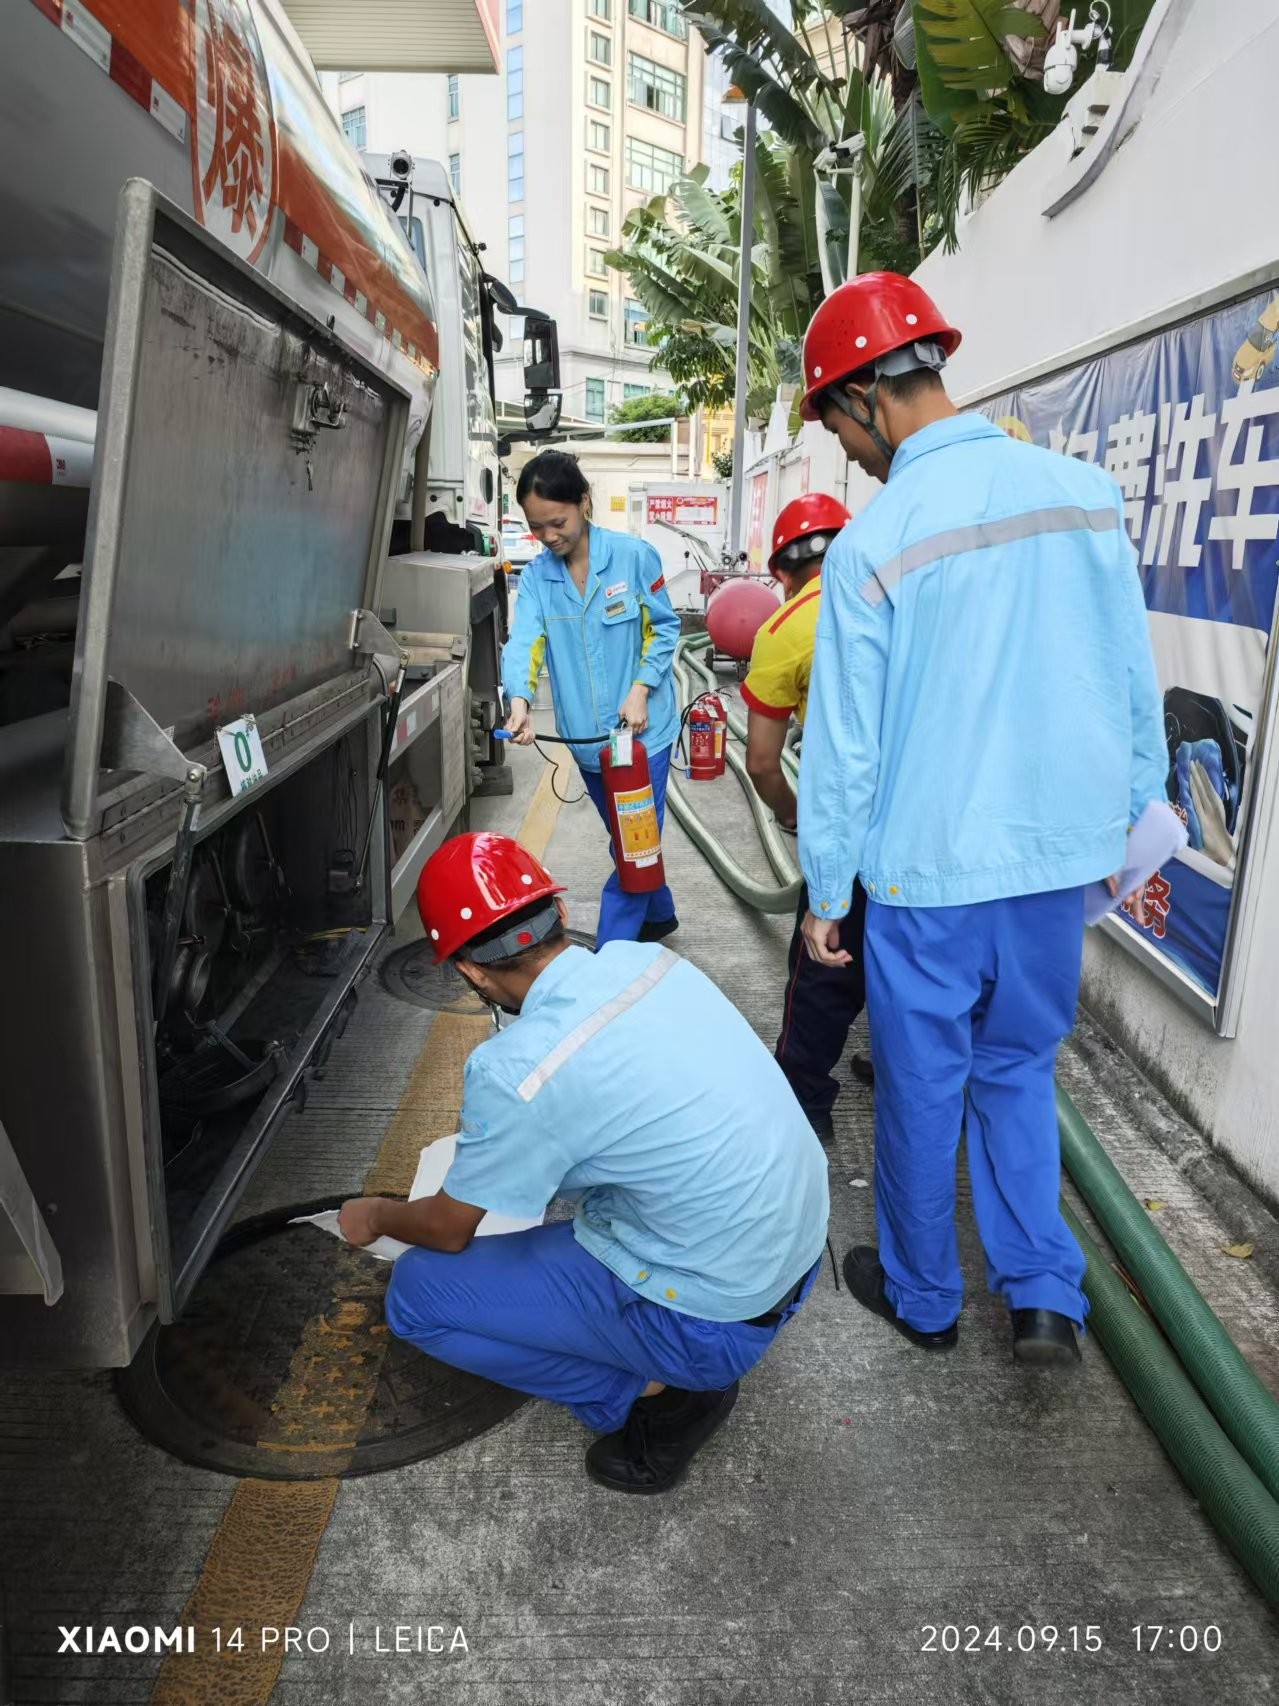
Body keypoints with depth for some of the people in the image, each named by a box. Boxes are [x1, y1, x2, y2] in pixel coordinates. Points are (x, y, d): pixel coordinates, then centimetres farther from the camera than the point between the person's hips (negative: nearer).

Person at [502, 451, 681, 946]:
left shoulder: (633, 555, -11)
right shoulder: (535, 576, -1)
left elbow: (664, 628, -3)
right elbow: (523, 641, -14)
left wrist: (641, 689, -16)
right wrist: (519, 702, -33)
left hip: (642, 729, -4)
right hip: (585, 737, 5)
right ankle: (659, 914, 43)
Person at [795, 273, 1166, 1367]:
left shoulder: (870, 545, -14)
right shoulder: (1087, 493, -2)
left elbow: (845, 745, -10)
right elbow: (1137, 686, 5)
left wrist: (826, 896, 1)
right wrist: (1131, 823, 17)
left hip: (929, 872, -4)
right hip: (1063, 856, 5)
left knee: (922, 1088, 14)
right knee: (1018, 1071, 23)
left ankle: (923, 1297, 34)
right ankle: (1046, 1297, 23)